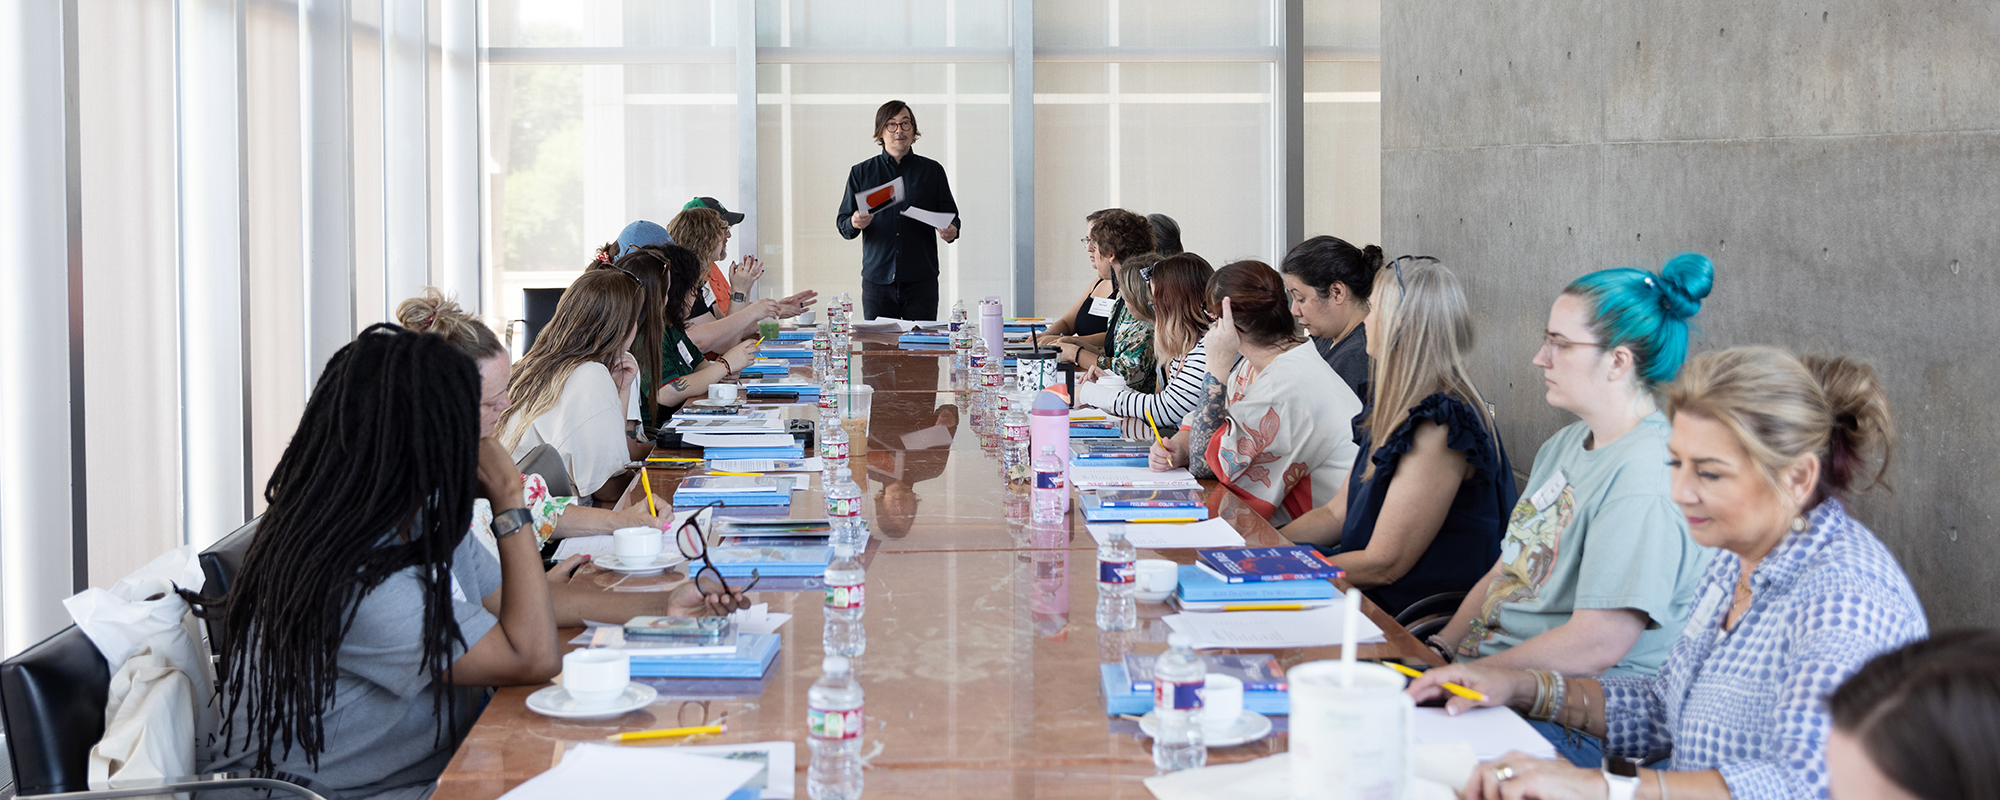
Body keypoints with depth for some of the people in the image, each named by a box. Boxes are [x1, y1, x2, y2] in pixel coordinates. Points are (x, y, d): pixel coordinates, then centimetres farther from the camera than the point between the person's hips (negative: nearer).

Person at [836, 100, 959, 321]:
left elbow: (951, 217, 11)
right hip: (876, 280, 0)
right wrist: (854, 224, -13)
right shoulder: (861, 173, 11)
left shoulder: (932, 171, 11)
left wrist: (951, 232, -12)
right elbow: (842, 223, 10)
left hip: (921, 280, 0)